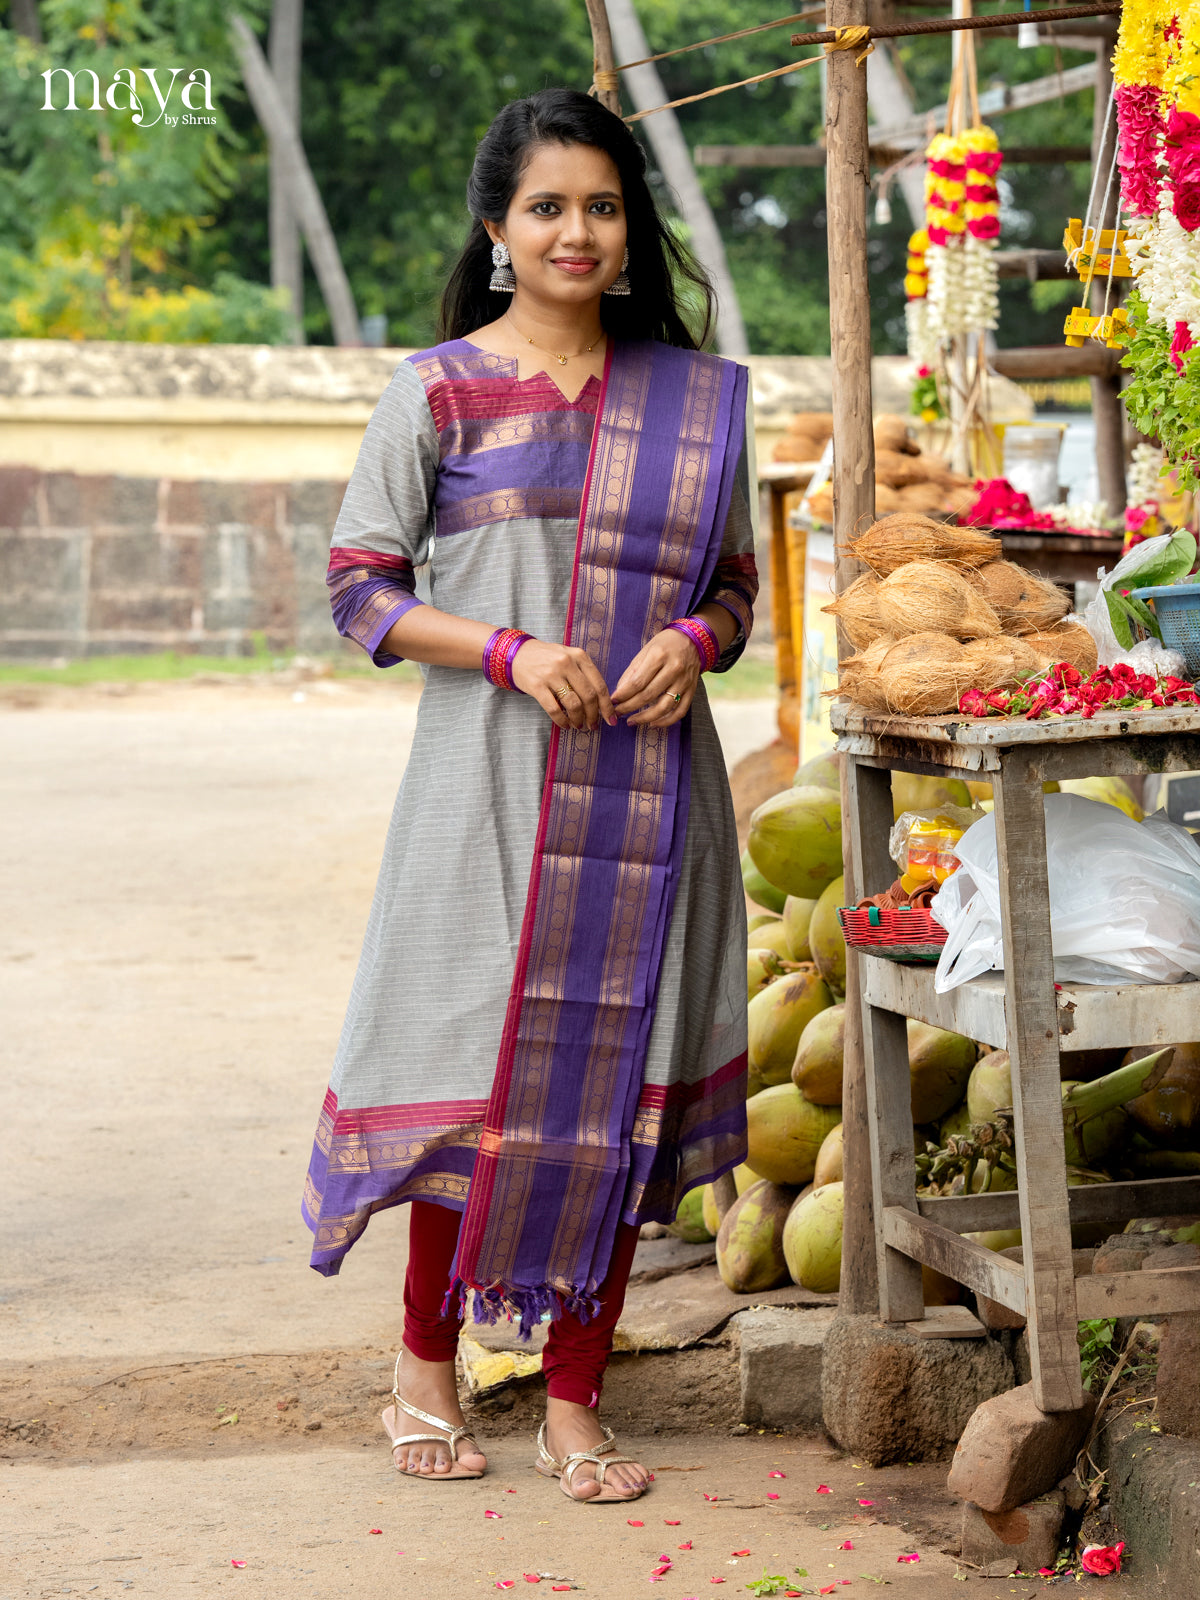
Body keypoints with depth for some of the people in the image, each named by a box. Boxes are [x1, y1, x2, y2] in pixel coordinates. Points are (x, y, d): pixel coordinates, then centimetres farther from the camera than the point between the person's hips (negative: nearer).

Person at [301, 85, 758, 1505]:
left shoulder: (693, 396, 11)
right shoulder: (440, 391, 1)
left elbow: (735, 583, 17)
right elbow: (359, 586, -1)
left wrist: (694, 640, -6)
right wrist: (511, 652, -14)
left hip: (648, 780, 3)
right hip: (494, 784, -3)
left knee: (622, 1076, 3)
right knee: (480, 1069, -1)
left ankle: (574, 1398, 14)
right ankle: (427, 1364, 21)